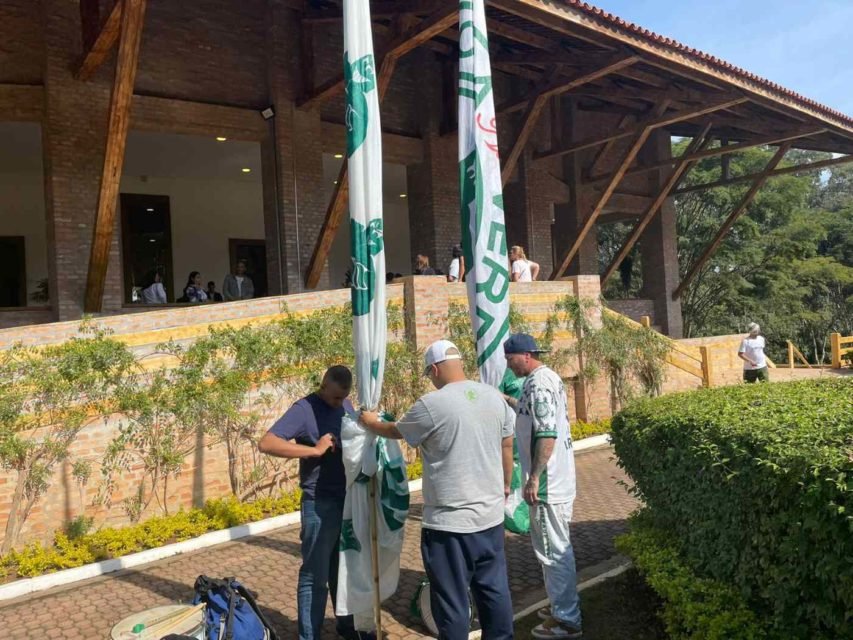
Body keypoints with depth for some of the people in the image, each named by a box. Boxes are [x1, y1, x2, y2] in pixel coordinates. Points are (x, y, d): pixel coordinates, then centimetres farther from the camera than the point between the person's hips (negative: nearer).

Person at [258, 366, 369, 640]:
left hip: (349, 499, 7)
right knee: (315, 575, 4)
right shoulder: (304, 409, -15)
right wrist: (315, 450, -26)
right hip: (320, 504, -7)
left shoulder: (346, 405, 6)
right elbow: (266, 443, -24)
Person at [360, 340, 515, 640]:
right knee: (494, 589, 19)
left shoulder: (432, 404, -16)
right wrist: (505, 485, 27)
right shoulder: (495, 396, 1)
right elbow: (507, 447, 11)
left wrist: (371, 422, 23)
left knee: (452, 599, 8)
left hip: (450, 522, -6)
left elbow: (396, 431, 2)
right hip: (491, 515, 7)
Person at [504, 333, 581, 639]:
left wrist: (534, 478, -23)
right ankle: (563, 606, 33)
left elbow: (547, 435, -25)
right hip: (557, 479, 10)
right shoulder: (548, 377, 12)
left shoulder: (539, 383, -19)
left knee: (553, 550, 0)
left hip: (548, 483, -10)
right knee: (556, 547, 20)